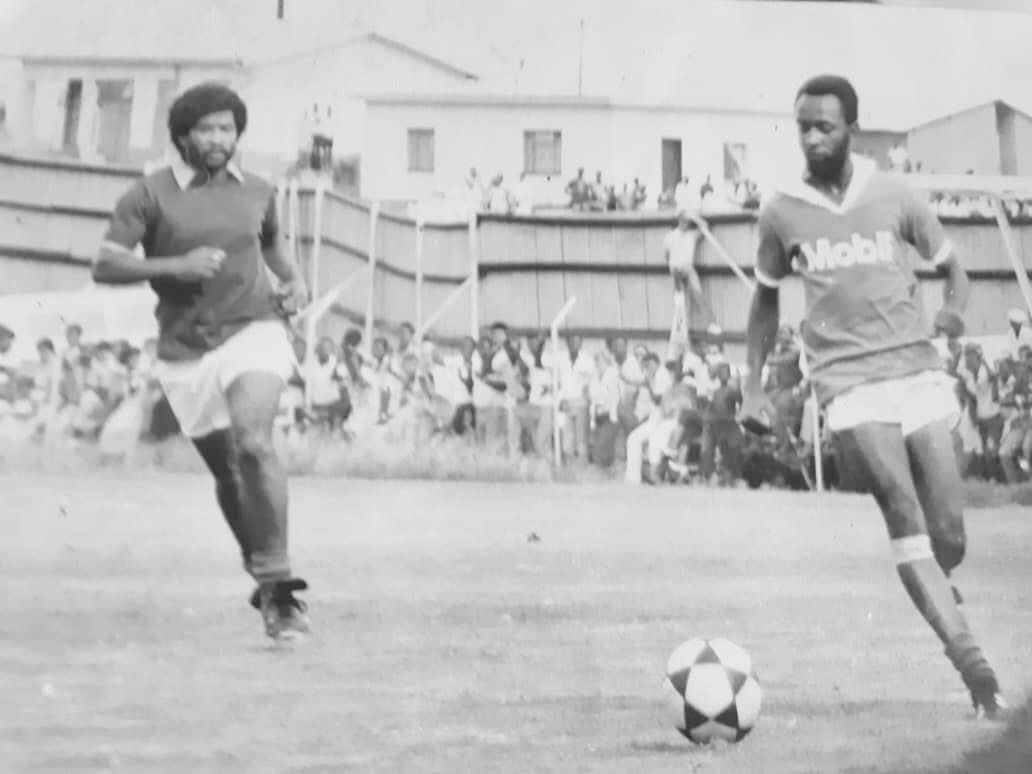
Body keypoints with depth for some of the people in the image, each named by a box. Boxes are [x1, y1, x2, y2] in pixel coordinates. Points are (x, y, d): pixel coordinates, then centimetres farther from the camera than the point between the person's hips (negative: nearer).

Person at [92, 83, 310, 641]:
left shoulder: (257, 192, 7)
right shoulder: (150, 194, -3)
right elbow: (104, 267, -10)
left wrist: (294, 281, 8)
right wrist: (176, 265, -22)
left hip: (253, 332, 0)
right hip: (187, 353, 0)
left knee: (254, 443, -26)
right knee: (226, 473, 12)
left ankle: (276, 585, -23)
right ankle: (259, 570, 37)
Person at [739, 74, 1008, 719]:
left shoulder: (894, 195, 3)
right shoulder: (782, 214, 4)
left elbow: (950, 263, 15)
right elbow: (766, 298, 18)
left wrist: (956, 311, -7)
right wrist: (755, 387, 14)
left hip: (917, 370, 1)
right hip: (849, 381, -1)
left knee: (950, 536, -2)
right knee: (904, 515, -21)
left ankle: (938, 596, 34)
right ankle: (974, 666, -24)